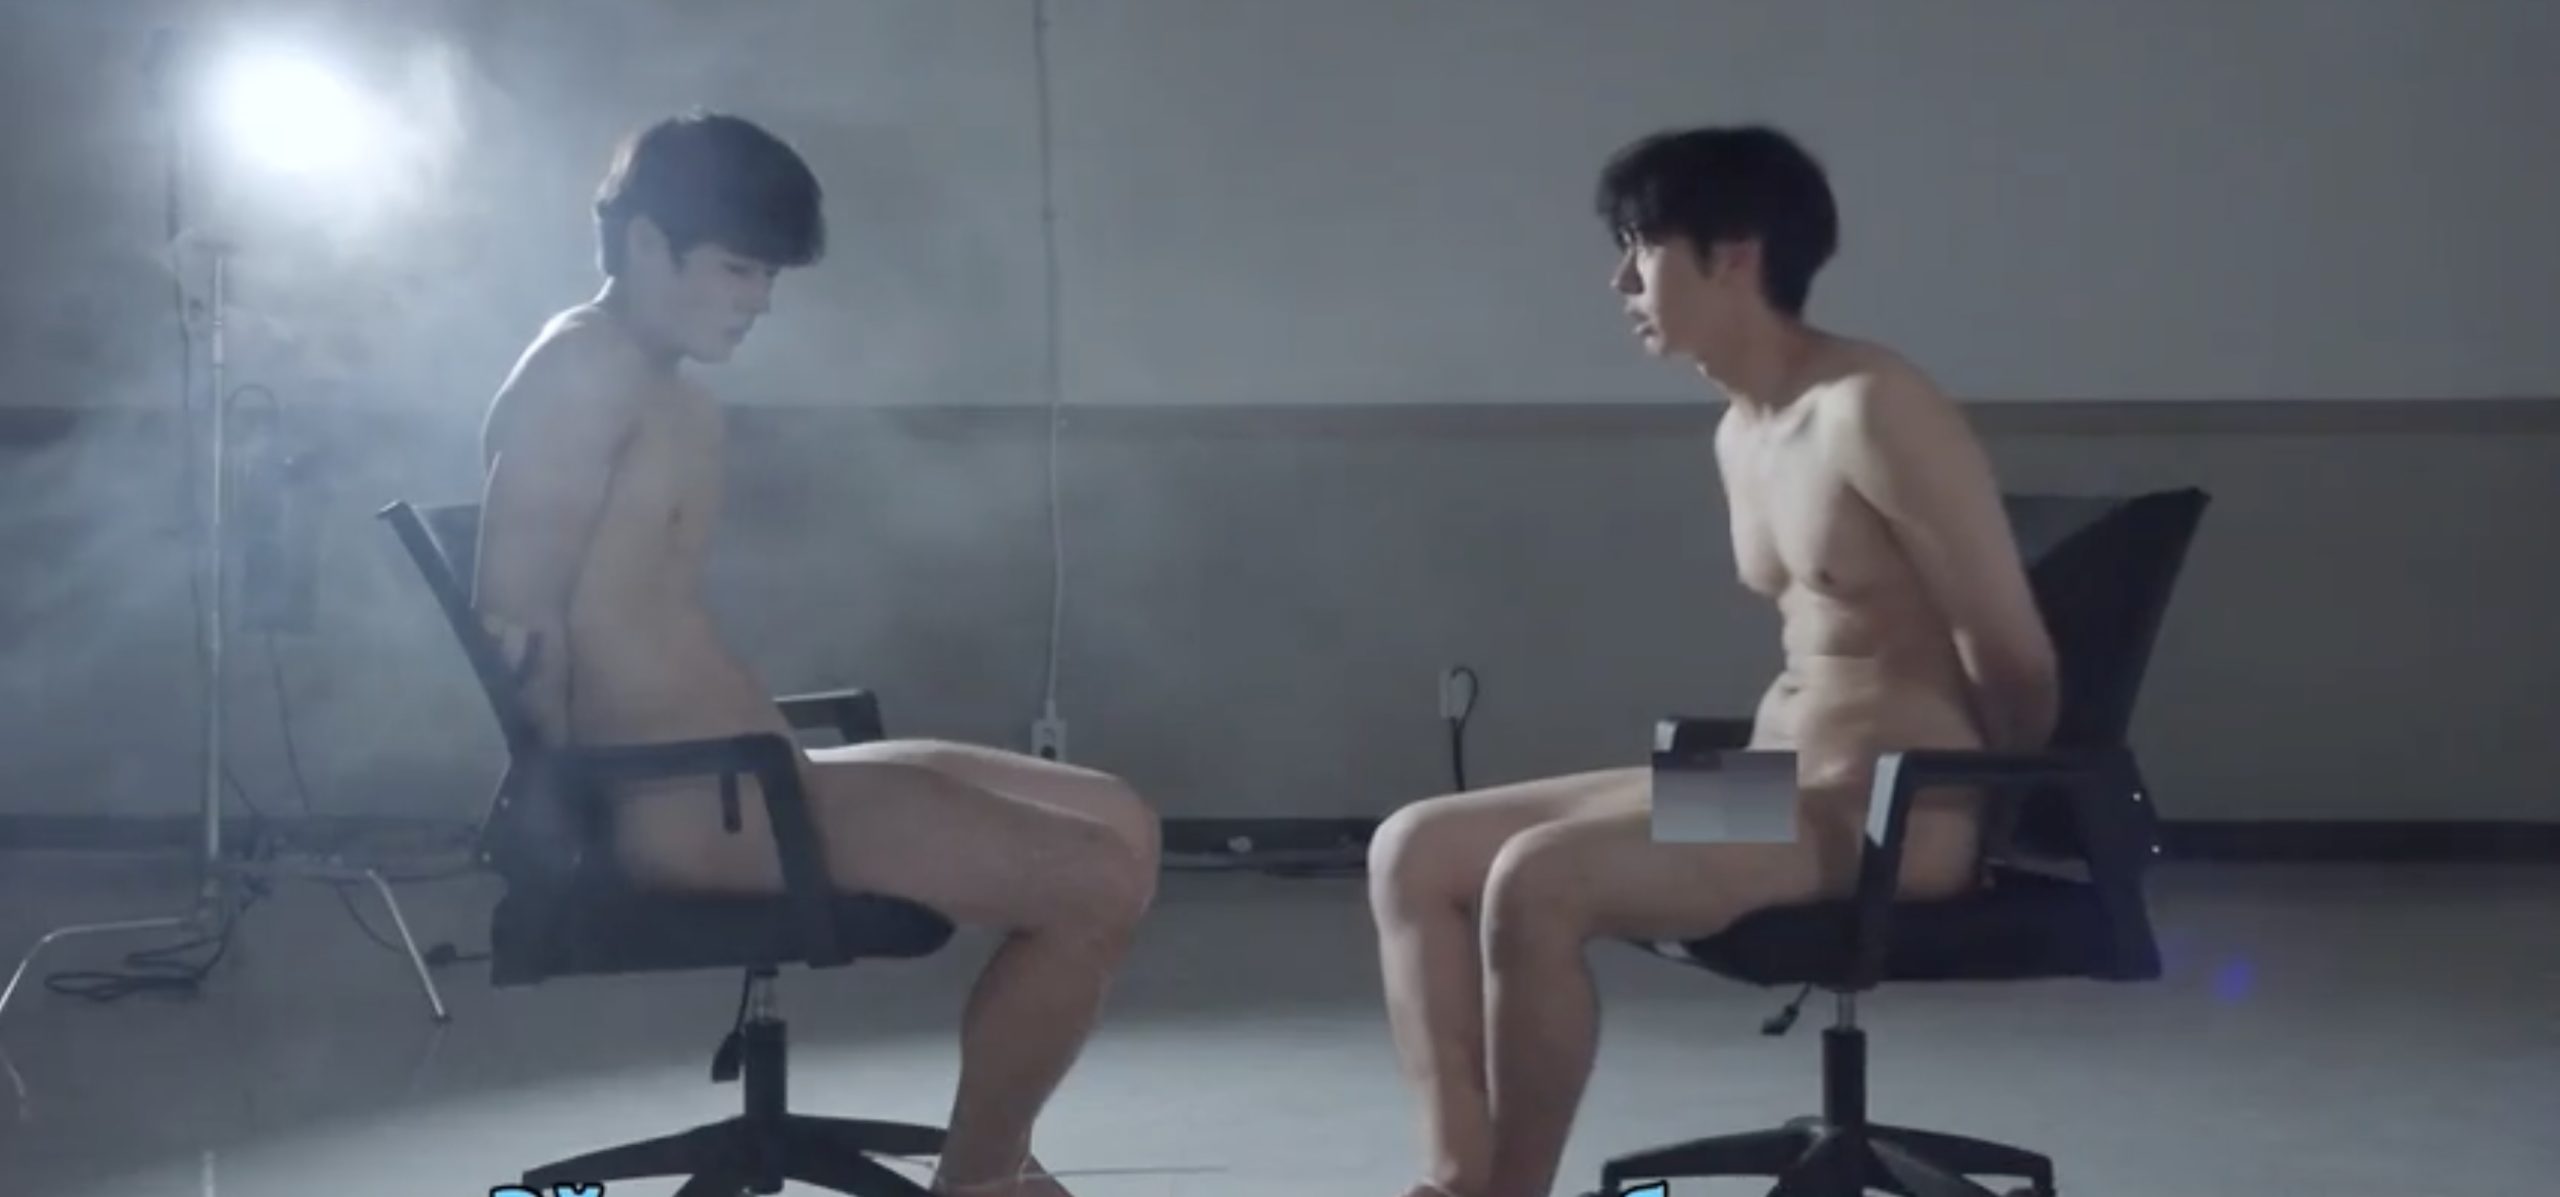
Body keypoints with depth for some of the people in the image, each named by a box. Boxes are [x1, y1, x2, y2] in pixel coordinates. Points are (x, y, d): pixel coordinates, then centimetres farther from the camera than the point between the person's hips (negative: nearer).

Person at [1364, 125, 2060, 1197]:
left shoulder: (1873, 411, -15)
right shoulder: (1739, 435, 13)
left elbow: (2015, 659, -12)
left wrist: (1995, 827, 2)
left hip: (1893, 809, -9)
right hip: (1767, 779, 9)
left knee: (1539, 881, -28)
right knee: (1415, 850, -4)